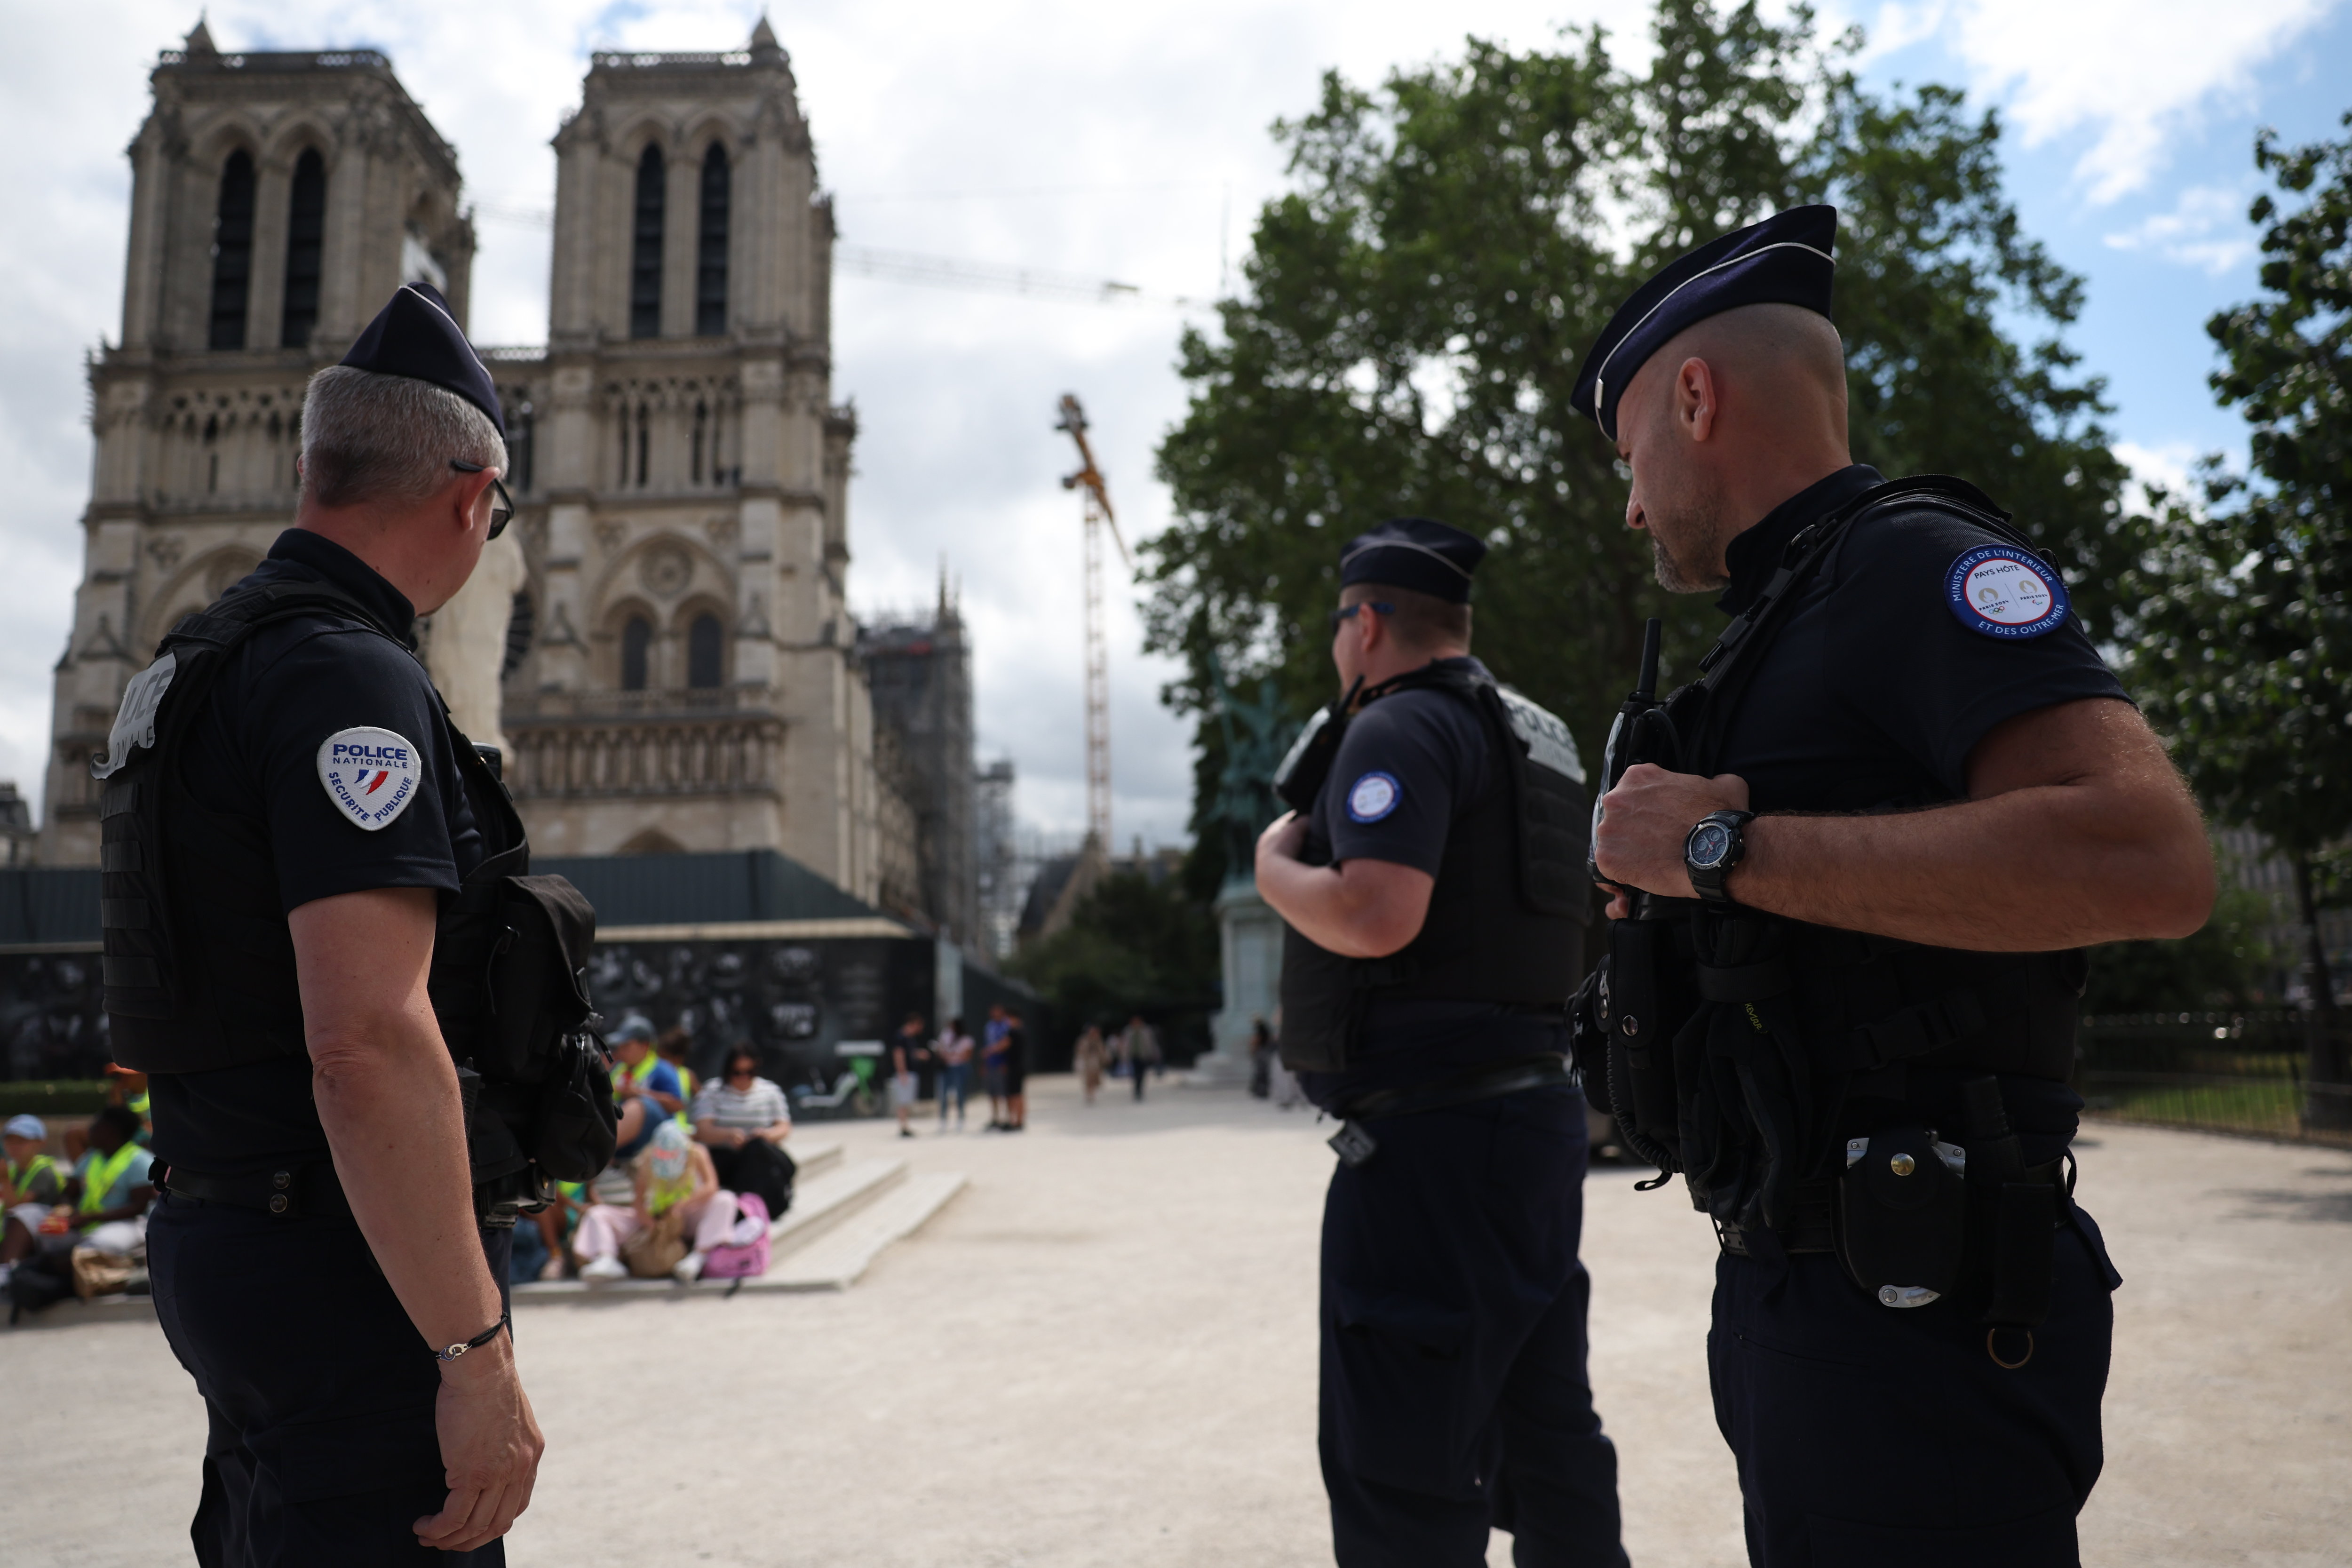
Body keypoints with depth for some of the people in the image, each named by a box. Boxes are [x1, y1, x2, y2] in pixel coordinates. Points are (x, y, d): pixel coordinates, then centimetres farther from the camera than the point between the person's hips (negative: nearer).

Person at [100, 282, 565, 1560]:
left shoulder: (198, 672, 15)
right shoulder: (347, 675, -17)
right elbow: (368, 1041, -27)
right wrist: (479, 1357, -23)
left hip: (227, 1247, 10)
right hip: (349, 1266, -10)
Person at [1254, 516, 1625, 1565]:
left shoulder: (1400, 729, -11)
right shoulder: (1537, 736, 17)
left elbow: (1377, 916, -25)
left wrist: (1275, 868, -6)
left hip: (1432, 1133, -10)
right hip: (1535, 1111, 10)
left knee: (1396, 1467, -3)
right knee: (1544, 1434, 18)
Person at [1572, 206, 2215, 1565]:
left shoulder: (1913, 560, -11)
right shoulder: (1792, 620, 18)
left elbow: (2149, 856, -28)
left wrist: (1726, 847, -23)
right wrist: (1667, 887, 9)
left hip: (1918, 1311, -10)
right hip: (1795, 1286, 10)